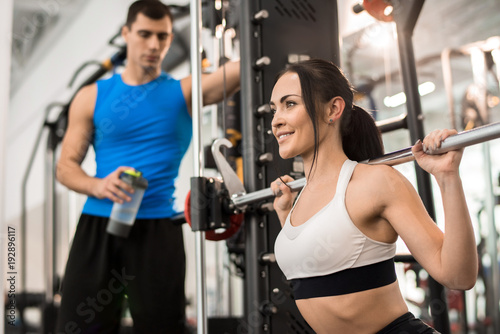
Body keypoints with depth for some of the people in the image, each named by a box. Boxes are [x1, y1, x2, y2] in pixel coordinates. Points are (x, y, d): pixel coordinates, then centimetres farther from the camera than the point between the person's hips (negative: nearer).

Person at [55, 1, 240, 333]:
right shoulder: (92, 97, 9)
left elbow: (241, 69, -9)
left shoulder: (185, 93, 6)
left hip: (157, 227, -1)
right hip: (98, 226, 1)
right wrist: (98, 185, -13)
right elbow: (66, 165, 7)